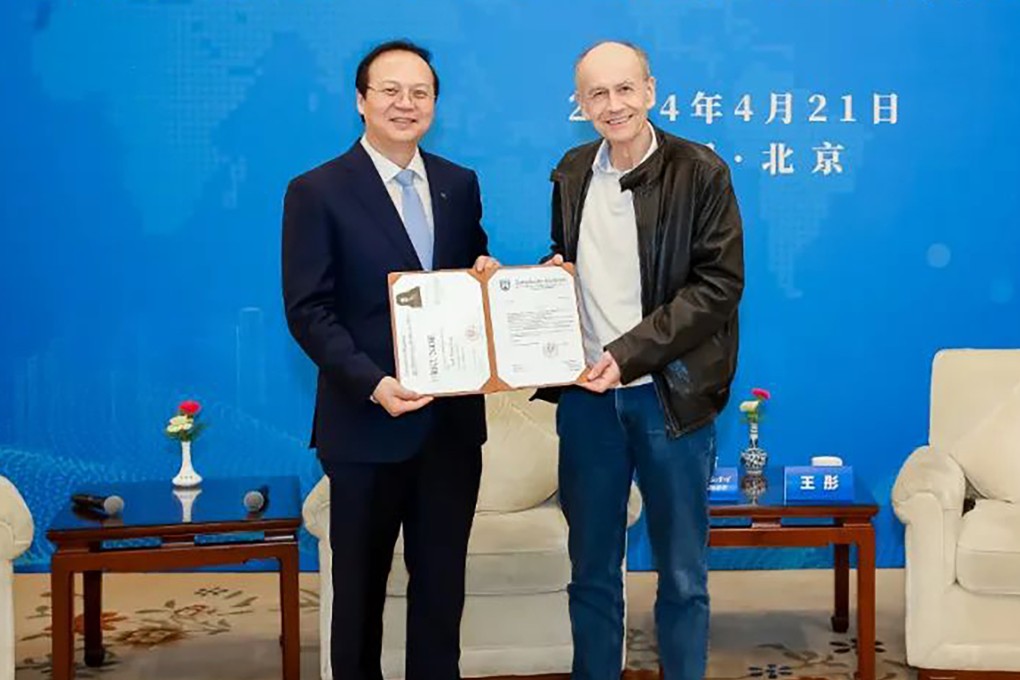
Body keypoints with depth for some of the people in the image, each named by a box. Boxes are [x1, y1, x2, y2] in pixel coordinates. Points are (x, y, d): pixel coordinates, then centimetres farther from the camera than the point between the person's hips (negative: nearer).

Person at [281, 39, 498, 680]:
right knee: (361, 581, 12)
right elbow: (308, 311, -11)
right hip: (368, 421, -4)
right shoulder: (317, 191, -7)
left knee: (442, 578, 14)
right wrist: (374, 384, -23)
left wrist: (489, 276, -8)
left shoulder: (459, 184, 8)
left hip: (454, 416, 4)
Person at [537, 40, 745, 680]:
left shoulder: (701, 172, -7)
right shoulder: (572, 173, 8)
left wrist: (629, 354, -19)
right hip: (586, 393, 4)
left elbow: (720, 283, -11)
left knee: (683, 573, 8)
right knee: (592, 569, 13)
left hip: (669, 393, -4)